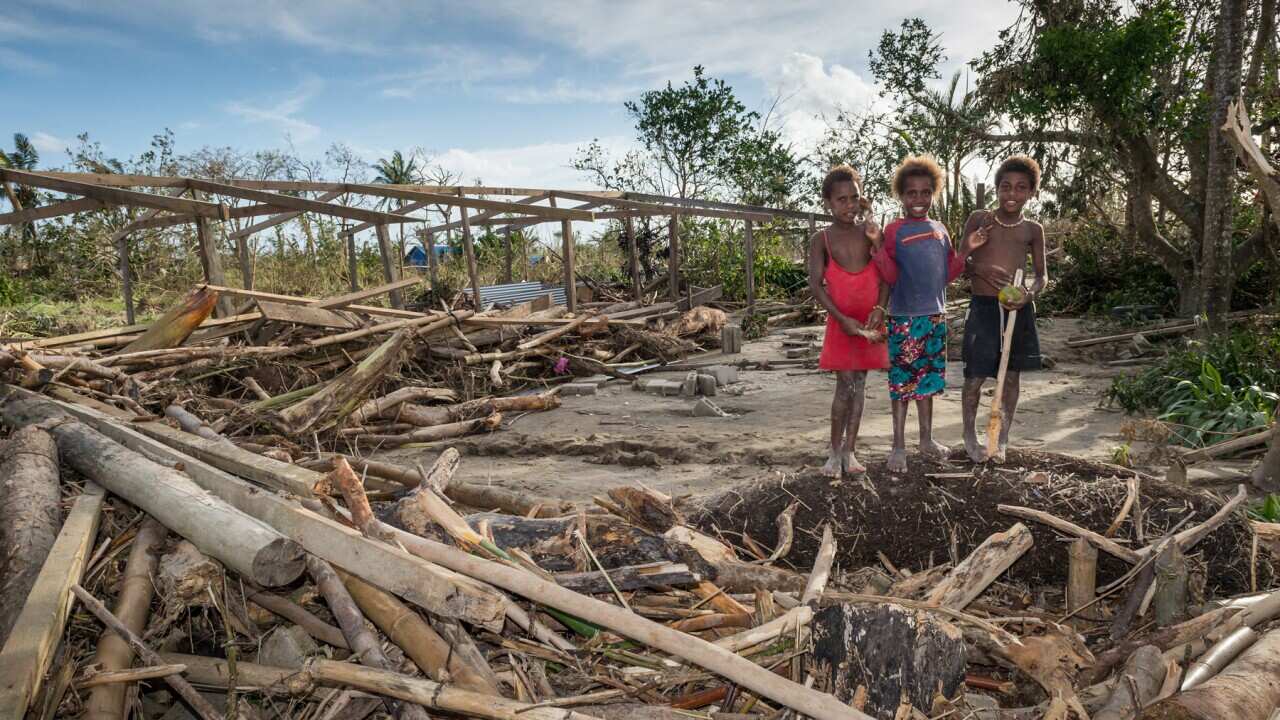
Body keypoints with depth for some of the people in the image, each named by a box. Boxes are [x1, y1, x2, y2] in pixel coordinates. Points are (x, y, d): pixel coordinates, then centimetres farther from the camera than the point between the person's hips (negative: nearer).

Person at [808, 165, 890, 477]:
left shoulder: (870, 230, -1)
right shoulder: (821, 239, -6)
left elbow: (886, 274, -1)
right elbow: (816, 285, -10)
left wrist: (879, 308, -15)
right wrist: (843, 319, -17)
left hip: (870, 321, 2)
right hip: (841, 322, -2)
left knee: (858, 385, 7)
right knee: (845, 386, -5)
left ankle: (849, 451, 16)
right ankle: (835, 452, 8)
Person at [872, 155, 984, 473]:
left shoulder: (940, 230, 10)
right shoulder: (894, 230, -5)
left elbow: (947, 274, 13)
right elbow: (890, 276, -9)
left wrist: (966, 250, 2)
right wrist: (876, 247, -21)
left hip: (936, 315, 5)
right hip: (904, 318, -5)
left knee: (928, 379, 14)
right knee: (902, 381, -1)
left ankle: (926, 438, 27)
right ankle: (899, 446, 10)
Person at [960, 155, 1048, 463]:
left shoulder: (1033, 229, 6)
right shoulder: (979, 220, 0)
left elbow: (1042, 275, 9)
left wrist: (1030, 293, -13)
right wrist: (981, 269, -17)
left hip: (1018, 310, 3)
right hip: (983, 308, -2)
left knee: (1012, 376, 10)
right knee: (975, 377, -1)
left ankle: (1002, 439, 25)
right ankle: (970, 435, 21)